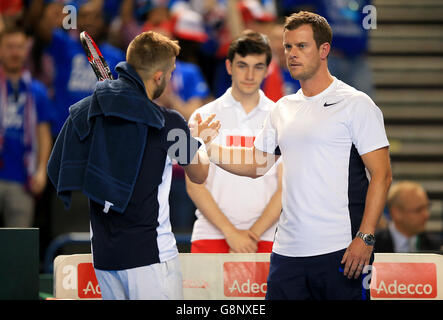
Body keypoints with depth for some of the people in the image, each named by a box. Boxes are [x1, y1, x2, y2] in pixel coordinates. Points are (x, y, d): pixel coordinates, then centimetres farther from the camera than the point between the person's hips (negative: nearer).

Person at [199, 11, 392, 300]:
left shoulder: (356, 104, -3)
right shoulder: (283, 109, 16)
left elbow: (381, 175, -8)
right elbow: (255, 165, 23)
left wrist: (365, 238, -16)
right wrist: (205, 147, 10)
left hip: (340, 252, -6)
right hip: (288, 251, 6)